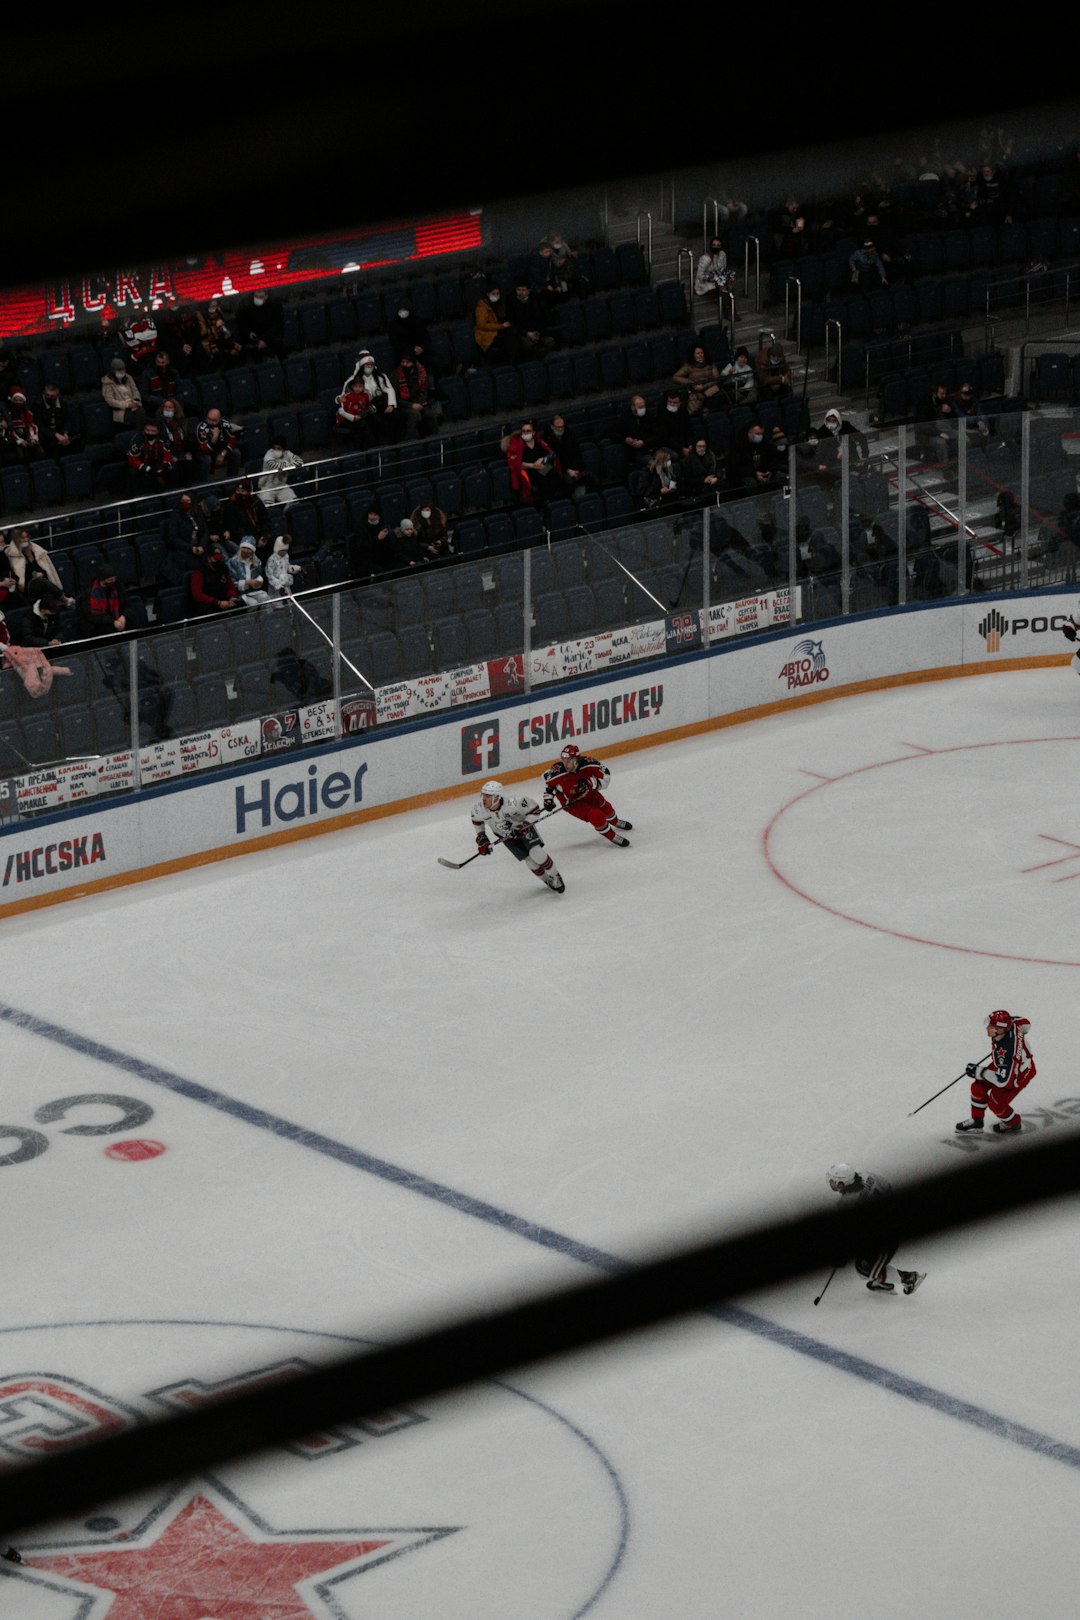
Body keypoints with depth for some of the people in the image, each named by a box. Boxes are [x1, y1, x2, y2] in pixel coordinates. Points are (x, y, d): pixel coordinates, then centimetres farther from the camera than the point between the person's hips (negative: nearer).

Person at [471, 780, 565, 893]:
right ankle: (548, 880, 17)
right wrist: (481, 839, -4)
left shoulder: (513, 802, -38)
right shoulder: (478, 809, -26)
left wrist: (523, 827, -30)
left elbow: (534, 809, -23)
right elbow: (477, 821, 0)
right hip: (505, 835, 3)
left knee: (536, 853, -19)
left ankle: (555, 877, 5)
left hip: (523, 825, -3)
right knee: (529, 859, -6)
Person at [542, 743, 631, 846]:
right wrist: (548, 798, -14)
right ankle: (612, 836, 10)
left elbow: (605, 775, -22)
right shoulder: (557, 771, -34)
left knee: (605, 808, 26)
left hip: (588, 793, 3)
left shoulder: (587, 763, -32)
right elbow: (548, 781, -10)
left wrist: (591, 783, -37)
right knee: (597, 817, -17)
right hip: (570, 801, -3)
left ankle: (616, 822, 61)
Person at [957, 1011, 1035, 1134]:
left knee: (995, 1104, 3)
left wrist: (979, 1072, -28)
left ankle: (1014, 1123, 34)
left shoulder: (1006, 1052, -46)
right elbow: (1025, 1023, -2)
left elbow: (1003, 1081, -37)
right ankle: (976, 1121, 31)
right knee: (978, 1086, 9)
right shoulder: (1010, 1024, -26)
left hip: (1018, 1075, -8)